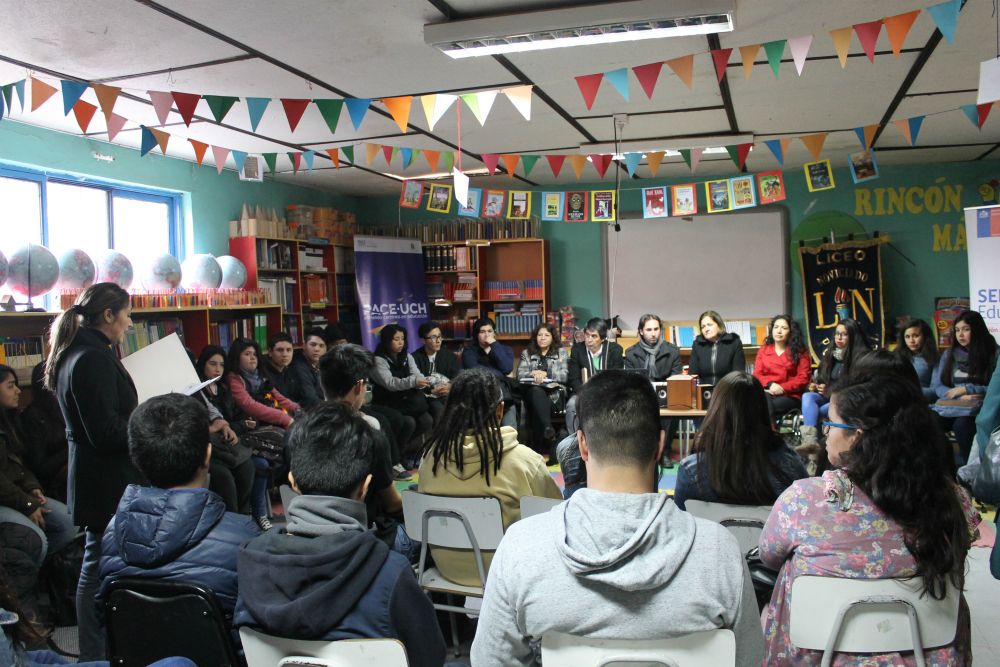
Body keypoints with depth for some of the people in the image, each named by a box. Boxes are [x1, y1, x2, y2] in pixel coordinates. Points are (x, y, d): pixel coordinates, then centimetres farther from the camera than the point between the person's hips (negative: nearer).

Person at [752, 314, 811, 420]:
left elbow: (803, 378, 2)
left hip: (790, 396, -2)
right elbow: (757, 374, 12)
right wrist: (770, 384, -9)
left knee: (765, 406, -34)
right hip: (767, 392, 2)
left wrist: (782, 388, -12)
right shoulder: (763, 350, 19)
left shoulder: (799, 352, 10)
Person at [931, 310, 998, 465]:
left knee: (961, 425, -38)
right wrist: (961, 397, -7)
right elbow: (938, 386, 10)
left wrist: (966, 389, -7)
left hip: (979, 409, -3)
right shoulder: (949, 354, 16)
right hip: (950, 407, 3)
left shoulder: (994, 354, 5)